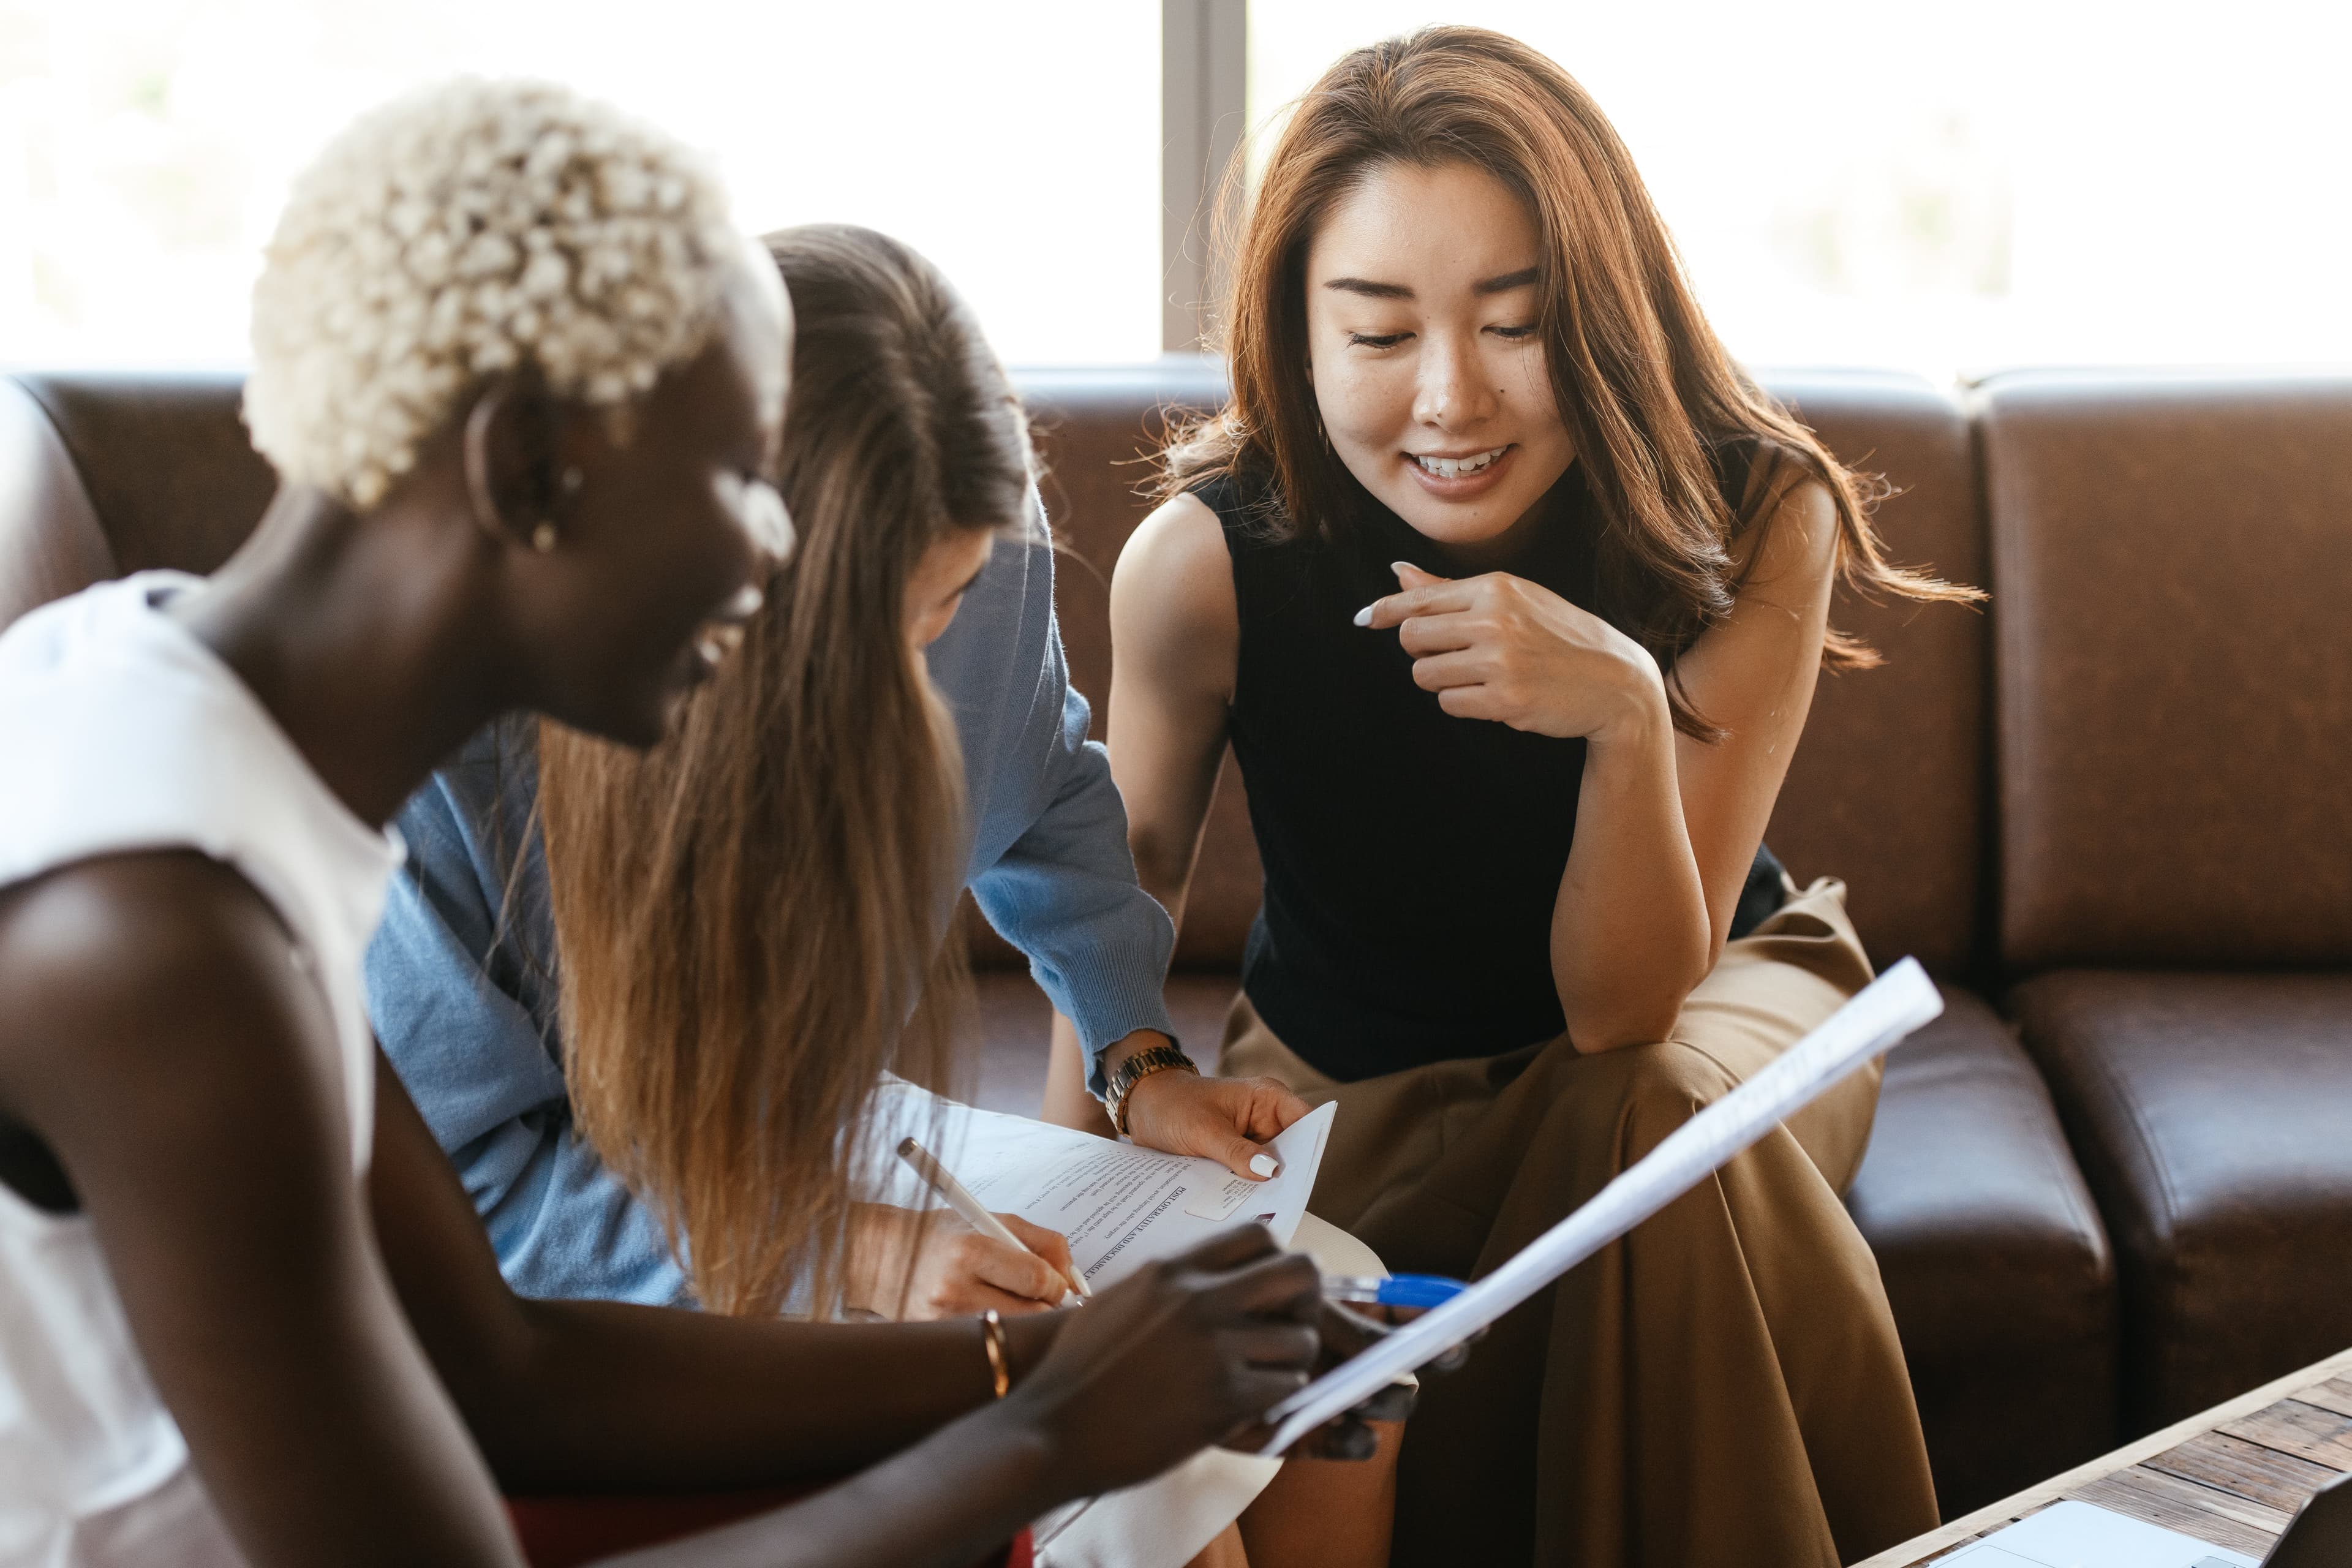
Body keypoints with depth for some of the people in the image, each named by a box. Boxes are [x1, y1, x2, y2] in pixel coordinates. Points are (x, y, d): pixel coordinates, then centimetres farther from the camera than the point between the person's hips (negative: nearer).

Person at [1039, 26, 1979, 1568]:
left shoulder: (1756, 518, -24)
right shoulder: (1206, 560, -24)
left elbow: (1623, 1010, -25)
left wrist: (1630, 715, -43)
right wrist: (1130, 1078, -29)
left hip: (1710, 997, 0)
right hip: (1351, 1077, 1)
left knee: (1652, 1123, -34)